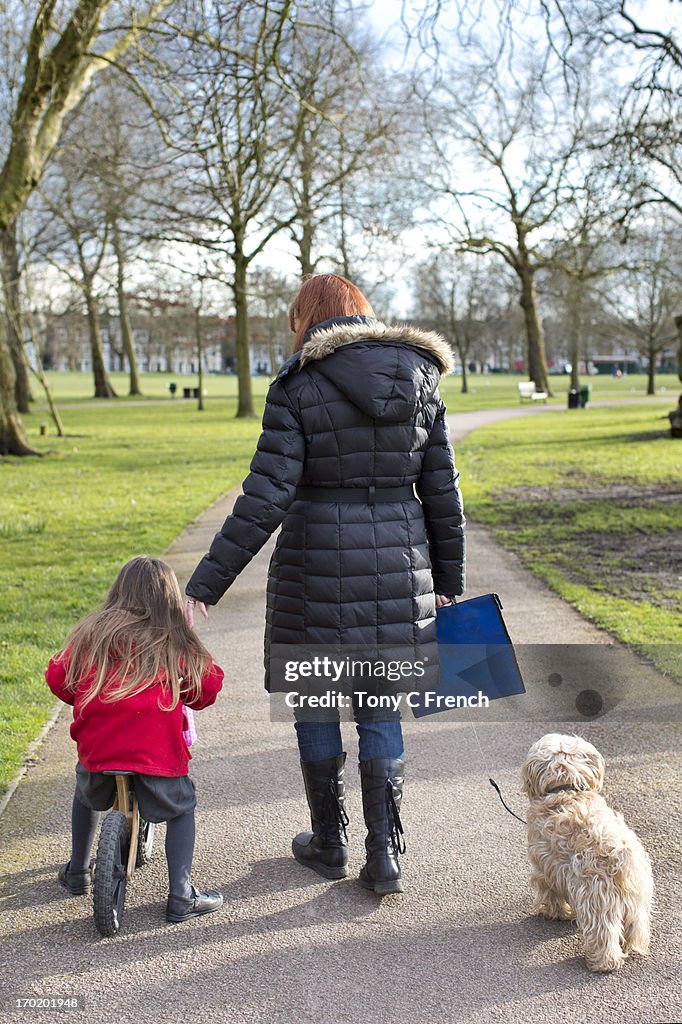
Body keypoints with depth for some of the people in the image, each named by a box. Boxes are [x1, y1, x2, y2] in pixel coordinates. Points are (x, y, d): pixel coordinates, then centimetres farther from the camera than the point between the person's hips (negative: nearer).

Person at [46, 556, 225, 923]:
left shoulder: (91, 633, 10)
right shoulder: (176, 643, 5)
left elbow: (58, 677, 14)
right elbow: (209, 685, 6)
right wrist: (184, 696, 27)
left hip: (96, 748, 3)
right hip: (158, 752, -3)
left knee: (85, 795, 34)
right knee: (182, 810, 19)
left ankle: (77, 872, 45)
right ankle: (181, 896, 11)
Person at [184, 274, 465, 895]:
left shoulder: (298, 387, -8)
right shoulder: (420, 380, 5)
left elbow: (265, 498, -15)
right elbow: (443, 492, 6)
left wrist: (205, 587, -11)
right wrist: (449, 581, 16)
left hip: (318, 564, -3)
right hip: (397, 566, 4)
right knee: (380, 711, 14)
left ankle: (329, 844, 29)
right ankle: (385, 859, 17)